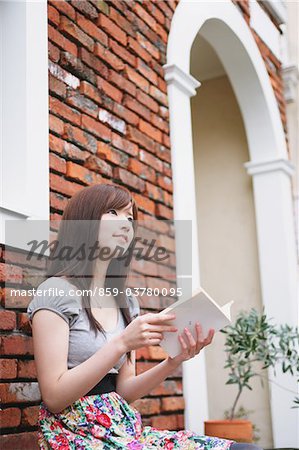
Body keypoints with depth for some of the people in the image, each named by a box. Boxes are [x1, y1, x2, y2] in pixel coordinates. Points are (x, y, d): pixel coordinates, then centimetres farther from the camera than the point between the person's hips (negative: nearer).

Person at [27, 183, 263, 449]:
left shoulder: (127, 301, 14)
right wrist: (122, 343, -22)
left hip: (122, 428, 7)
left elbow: (122, 392, 10)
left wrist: (174, 362, -6)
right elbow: (54, 397, -14)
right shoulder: (56, 292, -8)